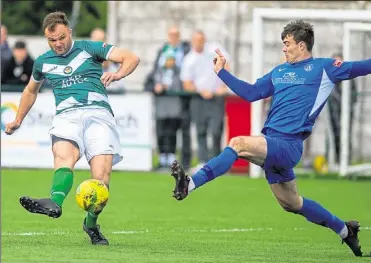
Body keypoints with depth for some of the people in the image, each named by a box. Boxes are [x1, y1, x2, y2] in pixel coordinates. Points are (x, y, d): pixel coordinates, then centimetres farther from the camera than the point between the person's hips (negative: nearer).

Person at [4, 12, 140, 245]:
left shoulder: (89, 49, 11)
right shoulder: (43, 62, 22)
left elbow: (132, 58, 2)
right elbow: (31, 90, 42)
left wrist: (118, 74, -19)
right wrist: (18, 120, 50)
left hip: (98, 113, -1)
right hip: (67, 116, 1)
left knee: (102, 171, -21)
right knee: (64, 154, -33)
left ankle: (91, 224, -2)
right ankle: (55, 203, -60)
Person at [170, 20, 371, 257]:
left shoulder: (323, 68, 1)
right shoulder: (280, 72, 21)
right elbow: (250, 93, 25)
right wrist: (222, 72, 25)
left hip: (288, 145, -8)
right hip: (272, 143, 8)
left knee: (239, 144, -29)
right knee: (291, 203, 16)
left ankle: (189, 184, -39)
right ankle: (345, 230, 33)